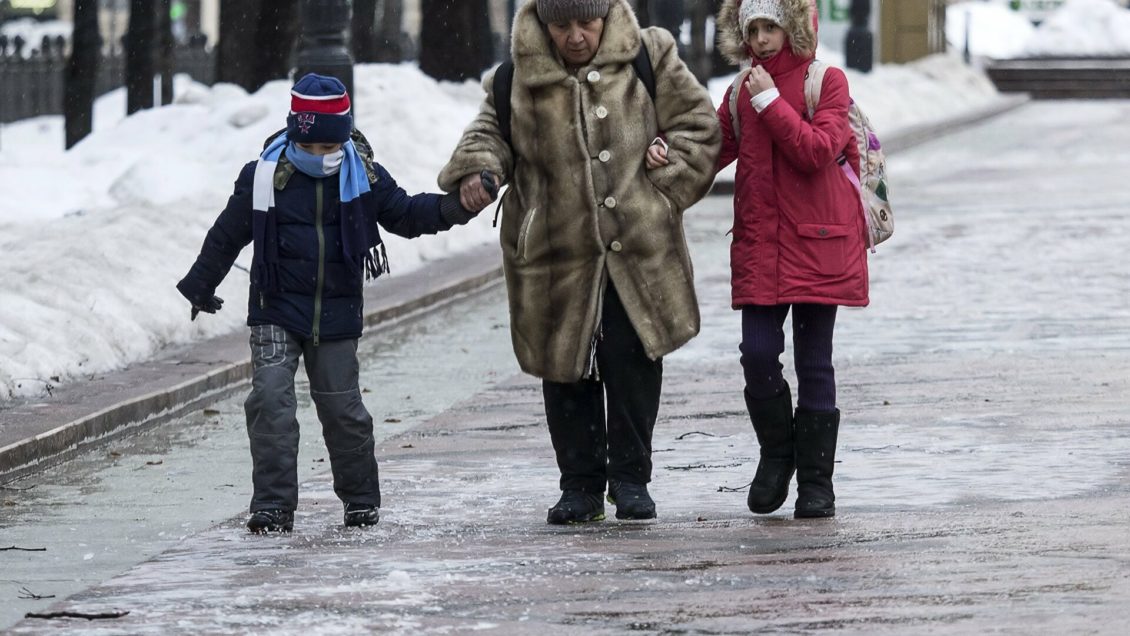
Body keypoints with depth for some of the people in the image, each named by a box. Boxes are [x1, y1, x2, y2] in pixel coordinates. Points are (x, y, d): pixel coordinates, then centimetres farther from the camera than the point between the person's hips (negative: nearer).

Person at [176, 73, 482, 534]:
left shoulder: (363, 177, -1)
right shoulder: (264, 177, -7)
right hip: (276, 310, -1)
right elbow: (227, 235, 4)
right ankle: (274, 505, -8)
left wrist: (450, 209, -9)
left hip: (337, 314, 1)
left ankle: (361, 497, 26)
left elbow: (403, 214, 10)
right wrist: (200, 285, 12)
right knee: (271, 401, -12)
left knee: (341, 407, 7)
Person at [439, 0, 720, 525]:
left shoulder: (646, 60, -1)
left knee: (632, 359, -4)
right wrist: (477, 169, -12)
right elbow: (489, 130, 10)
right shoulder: (519, 78, 0)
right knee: (566, 368, 4)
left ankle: (630, 479, 11)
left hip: (637, 250, -1)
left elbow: (698, 126, 5)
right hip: (556, 254, 1)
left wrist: (664, 189, -3)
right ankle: (581, 485, 16)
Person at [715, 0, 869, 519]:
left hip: (817, 243, -3)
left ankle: (816, 481, 8)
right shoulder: (742, 93, 12)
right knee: (758, 354, -7)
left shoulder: (828, 83, -2)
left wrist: (770, 102, -15)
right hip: (758, 243, 3)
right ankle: (777, 454, 16)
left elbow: (817, 151, -15)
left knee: (814, 364, 1)